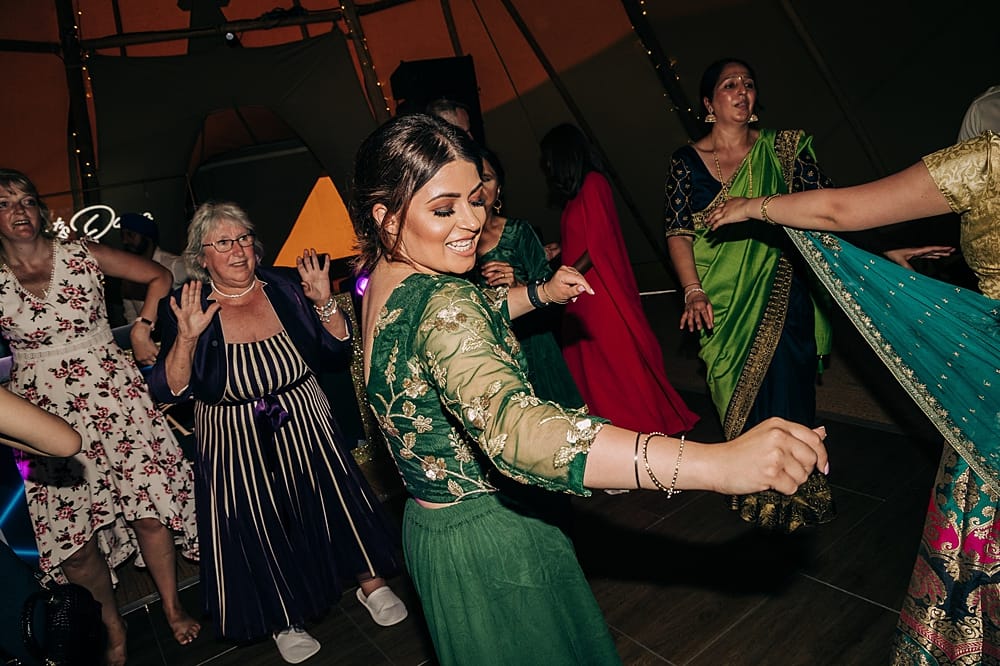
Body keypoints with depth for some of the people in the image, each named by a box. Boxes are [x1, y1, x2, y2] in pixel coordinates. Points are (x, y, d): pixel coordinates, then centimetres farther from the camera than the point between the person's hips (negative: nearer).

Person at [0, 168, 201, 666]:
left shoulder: (82, 255, 1)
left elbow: (160, 276, 8)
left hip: (112, 393, -1)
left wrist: (142, 327, -3)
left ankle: (173, 609, 21)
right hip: (43, 410, 1)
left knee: (148, 508, -1)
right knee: (73, 534, 2)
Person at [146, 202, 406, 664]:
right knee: (260, 529, 10)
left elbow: (336, 351, -3)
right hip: (237, 444, -1)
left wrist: (324, 302, -17)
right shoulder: (184, 308, -9)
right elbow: (169, 391, -14)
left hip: (305, 426, 2)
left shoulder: (285, 287, -5)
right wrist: (186, 337, -28)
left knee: (335, 502, 10)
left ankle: (371, 584, 35)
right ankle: (285, 620, 35)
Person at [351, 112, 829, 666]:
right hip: (490, 542, -9)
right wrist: (716, 463, -57)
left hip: (432, 525, 9)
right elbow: (512, 426, -50)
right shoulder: (441, 303, -32)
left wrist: (538, 295, 9)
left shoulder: (383, 280, -1)